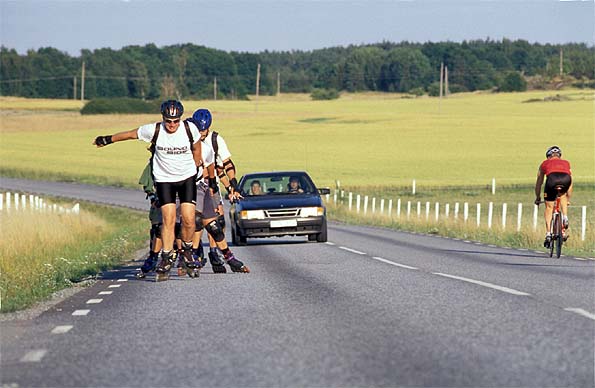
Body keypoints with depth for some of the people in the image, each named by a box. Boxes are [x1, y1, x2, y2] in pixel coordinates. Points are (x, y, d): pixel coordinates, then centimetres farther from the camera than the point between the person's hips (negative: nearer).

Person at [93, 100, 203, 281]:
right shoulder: (154, 130, -15)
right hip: (164, 179, 0)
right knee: (168, 218, -11)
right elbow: (131, 134, 1)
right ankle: (167, 257, 0)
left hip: (187, 178, 0)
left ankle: (187, 250, 16)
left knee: (188, 219, -10)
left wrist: (195, 168, 14)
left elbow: (196, 148, 6)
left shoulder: (190, 129, -14)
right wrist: (107, 140, 10)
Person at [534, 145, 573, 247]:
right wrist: (568, 199, 59)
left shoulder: (545, 163, 35)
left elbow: (539, 183, 43)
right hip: (565, 179, 2)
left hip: (552, 178, -2)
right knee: (563, 194, 36)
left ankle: (548, 234, 6)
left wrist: (537, 198, 55)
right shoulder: (566, 163, 39)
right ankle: (565, 218, 18)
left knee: (549, 207, 14)